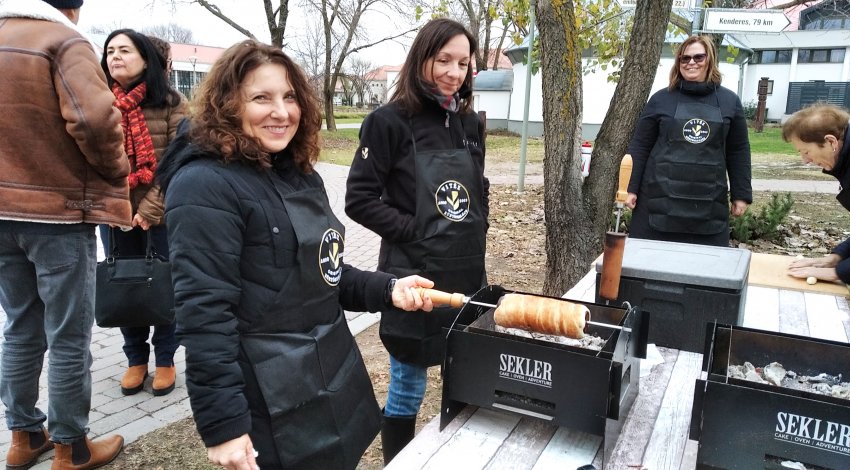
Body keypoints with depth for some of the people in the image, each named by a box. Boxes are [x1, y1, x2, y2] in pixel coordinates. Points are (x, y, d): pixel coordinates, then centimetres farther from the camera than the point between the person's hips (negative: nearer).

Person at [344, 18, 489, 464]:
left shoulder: (470, 123, 7)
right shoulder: (390, 121, -10)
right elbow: (359, 199, -12)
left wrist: (477, 232, 5)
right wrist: (415, 233, -16)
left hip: (468, 274, 6)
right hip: (415, 277, -6)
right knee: (407, 389, 8)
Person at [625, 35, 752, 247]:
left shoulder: (729, 102, 8)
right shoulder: (661, 99, 3)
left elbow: (738, 151, 10)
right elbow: (640, 146, 3)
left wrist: (741, 194, 7)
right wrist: (632, 188, -2)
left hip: (708, 201, 2)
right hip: (660, 196, -1)